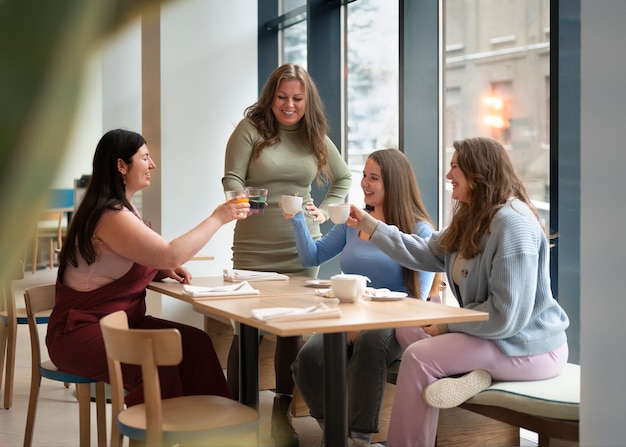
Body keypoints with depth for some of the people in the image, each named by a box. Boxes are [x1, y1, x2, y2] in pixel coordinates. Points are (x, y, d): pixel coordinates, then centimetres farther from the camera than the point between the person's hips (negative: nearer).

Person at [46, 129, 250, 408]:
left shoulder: (123, 208, 14)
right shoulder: (110, 215, -19)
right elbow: (170, 254, -27)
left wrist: (165, 271, 0)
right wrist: (218, 218, -17)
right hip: (81, 332, -9)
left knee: (195, 342, -14)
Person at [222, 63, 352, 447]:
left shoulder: (315, 136, 9)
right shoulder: (251, 128, -2)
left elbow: (344, 178, 21)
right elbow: (232, 180, -8)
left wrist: (324, 212, 7)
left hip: (302, 248, 3)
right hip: (255, 249, -3)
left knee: (294, 329, 5)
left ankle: (282, 411, 17)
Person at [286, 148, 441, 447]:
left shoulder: (419, 231, -3)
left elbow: (418, 298, -9)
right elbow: (312, 258, 19)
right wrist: (297, 220, 3)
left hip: (394, 325, -4)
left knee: (369, 341, -40)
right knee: (308, 358, -26)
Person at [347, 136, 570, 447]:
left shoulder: (512, 223, -24)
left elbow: (506, 316, -28)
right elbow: (425, 254, 12)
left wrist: (447, 324, -16)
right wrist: (369, 225, 9)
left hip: (528, 347, -11)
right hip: (494, 333, 11)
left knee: (418, 357, -18)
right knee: (408, 330, 9)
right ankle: (470, 373, -12)